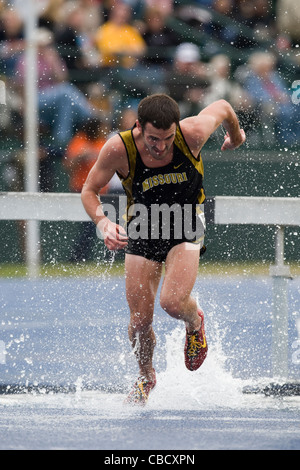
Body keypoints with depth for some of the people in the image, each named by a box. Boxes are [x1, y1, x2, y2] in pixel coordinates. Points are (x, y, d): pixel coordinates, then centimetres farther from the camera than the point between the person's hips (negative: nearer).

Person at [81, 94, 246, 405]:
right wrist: (103, 223, -29)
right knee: (140, 319, -1)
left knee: (173, 302, -23)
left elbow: (222, 108, -3)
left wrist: (235, 136, 19)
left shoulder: (193, 133, -26)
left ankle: (195, 322, 16)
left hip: (185, 227, -1)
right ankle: (146, 376, 31)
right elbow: (89, 191, -10)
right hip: (142, 229, 1)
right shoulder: (119, 148, -25)